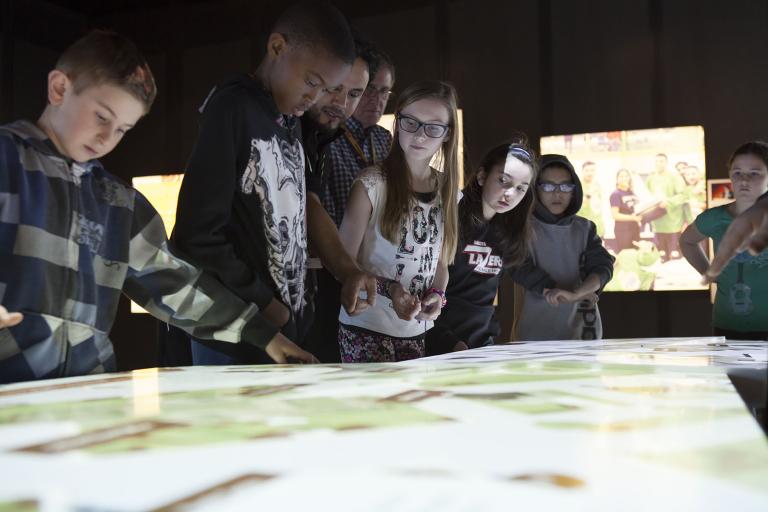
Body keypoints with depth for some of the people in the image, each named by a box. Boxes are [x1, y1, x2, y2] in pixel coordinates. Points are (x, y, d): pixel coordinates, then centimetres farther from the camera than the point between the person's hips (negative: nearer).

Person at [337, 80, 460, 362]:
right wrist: (389, 289, -22)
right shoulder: (372, 184, -12)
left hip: (417, 332, 5)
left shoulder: (447, 190, 4)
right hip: (366, 328, -5)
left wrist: (437, 294, -6)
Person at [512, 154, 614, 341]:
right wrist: (581, 296, -16)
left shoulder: (585, 228, 8)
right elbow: (524, 271, -11)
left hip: (583, 329, 3)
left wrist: (575, 294, -24)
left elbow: (602, 267, -4)